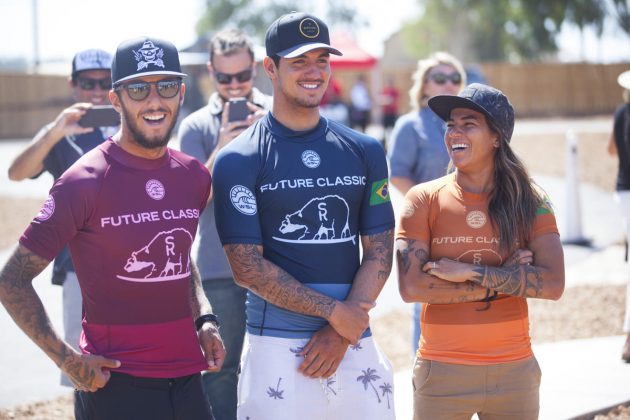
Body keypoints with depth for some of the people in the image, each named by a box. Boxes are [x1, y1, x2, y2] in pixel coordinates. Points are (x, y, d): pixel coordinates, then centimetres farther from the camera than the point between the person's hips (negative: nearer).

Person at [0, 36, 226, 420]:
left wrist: (204, 319, 9)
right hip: (115, 385, -6)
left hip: (187, 382, 6)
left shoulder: (194, 176, 8)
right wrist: (67, 359, -14)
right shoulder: (84, 183, -11)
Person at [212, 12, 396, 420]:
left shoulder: (365, 151, 10)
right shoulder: (240, 161, -1)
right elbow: (248, 266, -6)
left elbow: (380, 252, 6)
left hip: (355, 341, 3)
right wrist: (334, 312, -11)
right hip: (277, 345, -3)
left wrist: (341, 333, -6)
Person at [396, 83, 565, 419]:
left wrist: (471, 272, -17)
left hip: (514, 370, 1)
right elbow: (411, 287, -14)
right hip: (442, 371, -1)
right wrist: (506, 279, -12)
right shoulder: (424, 200, -3)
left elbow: (553, 284, -11)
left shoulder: (529, 202, 1)